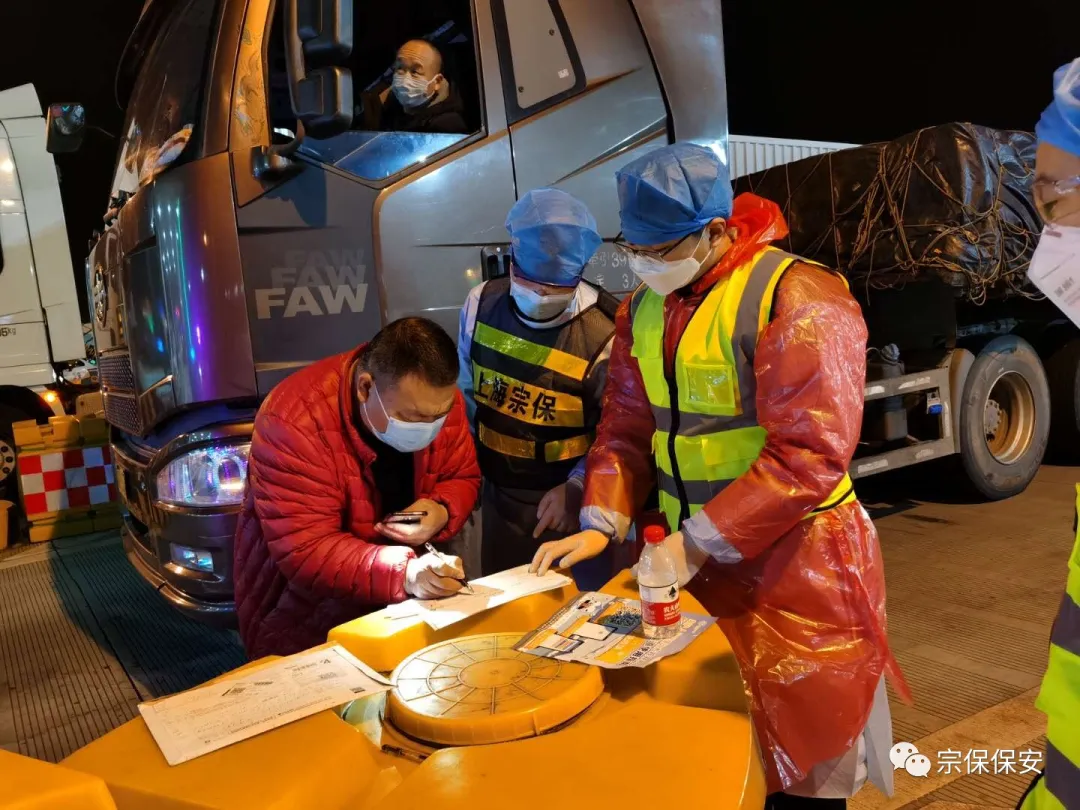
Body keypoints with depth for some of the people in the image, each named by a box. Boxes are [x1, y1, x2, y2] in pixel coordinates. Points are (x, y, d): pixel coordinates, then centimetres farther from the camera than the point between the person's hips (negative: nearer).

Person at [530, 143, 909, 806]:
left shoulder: (796, 298, -18)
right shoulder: (644, 308, 6)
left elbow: (811, 454, -23)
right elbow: (627, 427, 8)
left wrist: (698, 543, -22)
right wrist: (601, 526, -6)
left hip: (795, 572, -6)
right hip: (693, 559, 6)